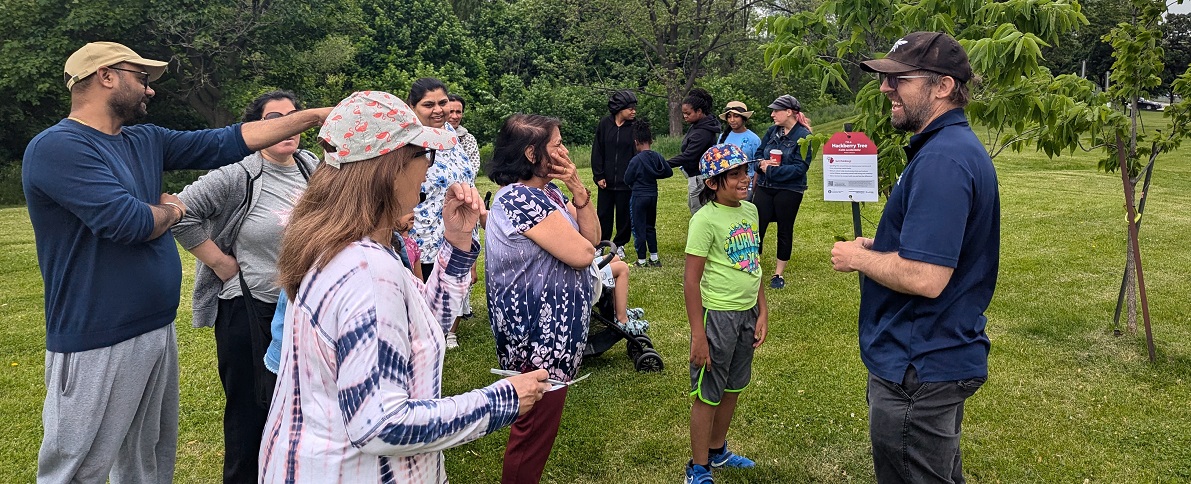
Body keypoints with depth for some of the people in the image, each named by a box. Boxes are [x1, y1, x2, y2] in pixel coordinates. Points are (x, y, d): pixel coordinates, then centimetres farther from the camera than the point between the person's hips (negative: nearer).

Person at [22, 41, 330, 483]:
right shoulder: (57, 147, -15)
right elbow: (131, 222, -24)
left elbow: (228, 142, 9)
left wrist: (314, 116, 6)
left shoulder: (146, 141, 9)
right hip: (98, 345, -8)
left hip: (158, 331, 8)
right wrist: (171, 210, -2)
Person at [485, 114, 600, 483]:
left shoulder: (549, 190, 7)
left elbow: (592, 238, 4)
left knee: (537, 422, 24)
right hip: (539, 333, -10)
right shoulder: (520, 199, -23)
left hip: (555, 328, 10)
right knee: (537, 427, 4)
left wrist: (579, 190, -8)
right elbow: (582, 254, -24)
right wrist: (572, 239, -1)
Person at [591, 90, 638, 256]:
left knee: (624, 214, 8)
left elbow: (638, 153, -4)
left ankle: (620, 245, 24)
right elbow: (597, 151, 1)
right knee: (603, 214, 9)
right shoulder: (605, 124, -1)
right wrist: (598, 175, -4)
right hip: (606, 181, 1)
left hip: (626, 181, -1)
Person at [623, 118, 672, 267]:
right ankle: (654, 258, 20)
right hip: (653, 195, 6)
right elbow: (669, 172, 8)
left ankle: (642, 260, 7)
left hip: (639, 196, -5)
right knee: (650, 227, 18)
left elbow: (627, 179, -9)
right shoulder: (658, 157, -2)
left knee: (639, 228, 4)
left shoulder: (636, 160, -17)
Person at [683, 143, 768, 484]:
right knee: (708, 394, 6)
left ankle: (718, 450, 40)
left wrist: (762, 311, 10)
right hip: (718, 315, -7)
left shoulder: (750, 210, 4)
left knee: (732, 388, 20)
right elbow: (691, 280, -17)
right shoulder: (705, 219, -17)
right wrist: (698, 336, -17)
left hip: (748, 312, 7)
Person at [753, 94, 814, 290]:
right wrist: (763, 163, -14)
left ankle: (779, 274, 22)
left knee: (785, 231, 9)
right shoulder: (772, 131, 5)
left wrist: (771, 170, -19)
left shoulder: (803, 136, -12)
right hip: (764, 187, 5)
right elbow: (758, 154, 10)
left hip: (789, 191, -4)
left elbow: (800, 168, -18)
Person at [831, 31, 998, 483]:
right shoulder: (961, 146, 10)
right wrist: (878, 247, 8)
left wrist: (857, 258, -14)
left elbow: (925, 277, -30)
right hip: (942, 356, 10)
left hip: (918, 370, -10)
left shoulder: (942, 159, -25)